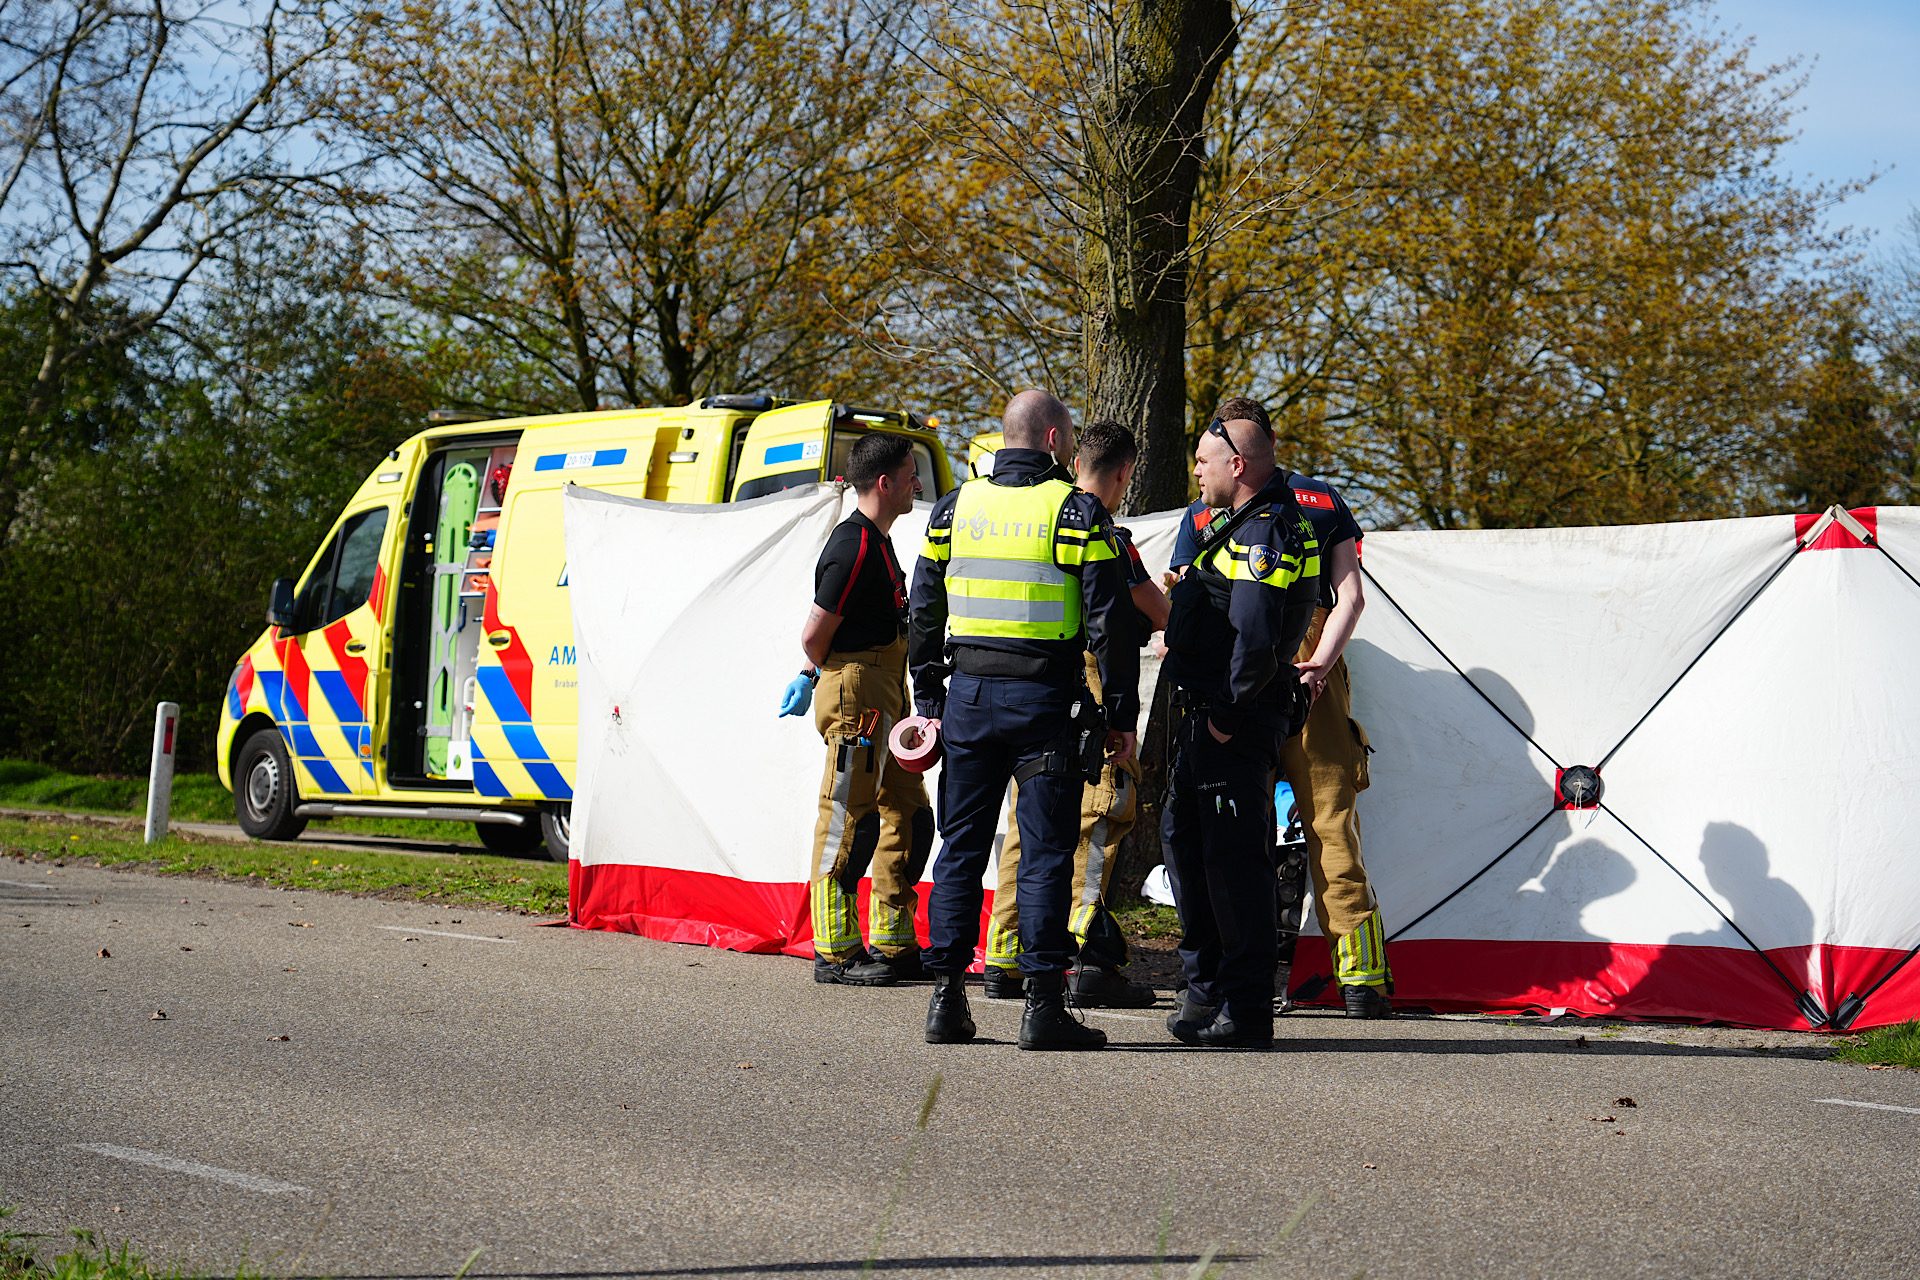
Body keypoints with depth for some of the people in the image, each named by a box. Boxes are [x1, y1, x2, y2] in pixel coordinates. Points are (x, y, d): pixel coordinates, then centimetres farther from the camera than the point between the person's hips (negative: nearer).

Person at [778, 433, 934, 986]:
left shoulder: (876, 542, 16)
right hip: (856, 695, -10)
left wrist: (809, 676, 23)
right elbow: (815, 634, -15)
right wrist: (835, 675, 2)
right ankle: (836, 953, -1)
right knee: (848, 821, -6)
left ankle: (893, 945, 19)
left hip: (884, 701, 10)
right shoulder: (855, 547, -17)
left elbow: (818, 636, 24)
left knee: (908, 815, 13)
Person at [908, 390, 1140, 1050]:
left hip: (968, 695, 4)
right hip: (1044, 698, -4)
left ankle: (946, 997, 8)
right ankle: (1042, 1005, -2)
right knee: (1045, 851, -1)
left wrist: (930, 702, 17)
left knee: (961, 845, 9)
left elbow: (924, 612, 11)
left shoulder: (954, 507, 9)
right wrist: (1121, 715, -1)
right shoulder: (1077, 512, -5)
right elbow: (1108, 621, -7)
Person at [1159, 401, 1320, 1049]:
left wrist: (1227, 713, -20)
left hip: (1233, 726, -11)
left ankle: (1245, 1013, -2)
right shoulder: (1259, 522, 15)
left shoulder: (1262, 537, -19)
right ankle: (1208, 987, 29)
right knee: (1184, 838, 19)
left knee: (1232, 858, -7)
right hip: (1205, 717, 11)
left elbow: (1254, 642, -30)